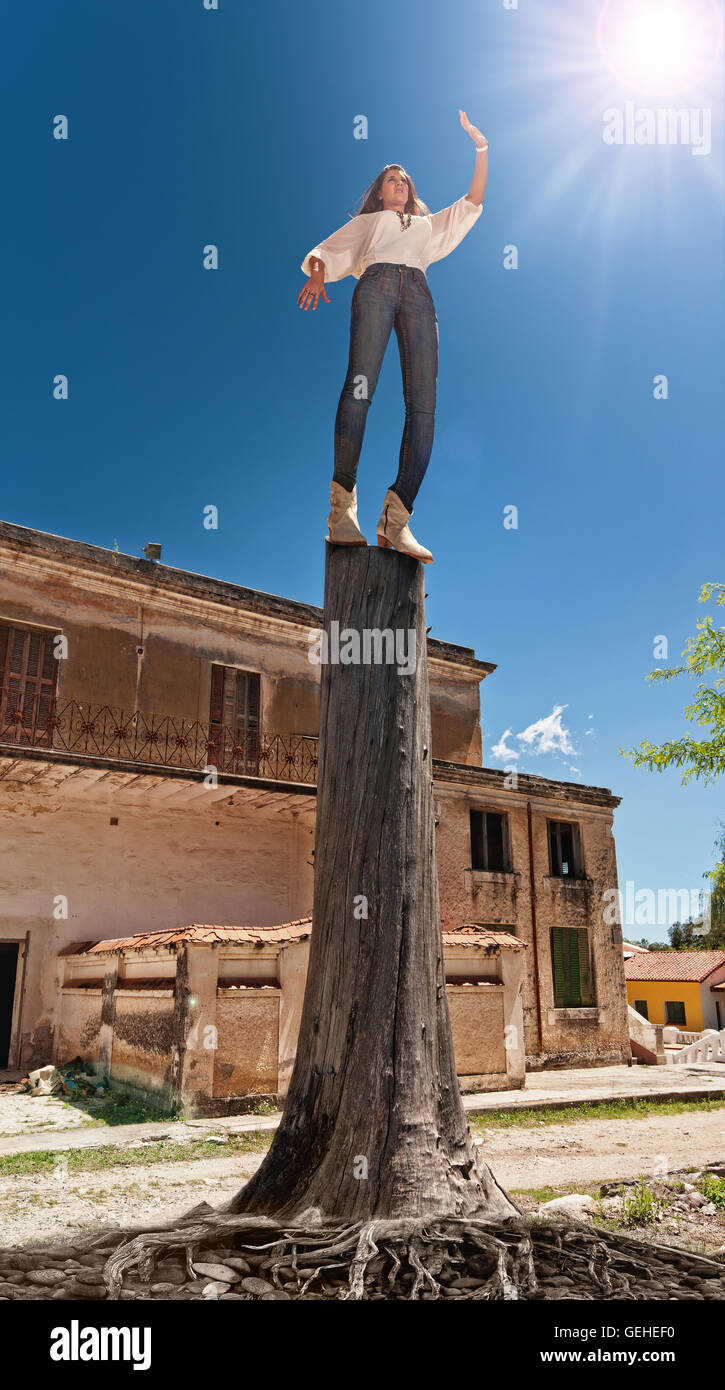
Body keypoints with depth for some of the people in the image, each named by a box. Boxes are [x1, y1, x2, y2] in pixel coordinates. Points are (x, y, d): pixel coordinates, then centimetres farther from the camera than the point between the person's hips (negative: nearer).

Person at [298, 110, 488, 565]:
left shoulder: (429, 224, 42)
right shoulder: (367, 221, 35)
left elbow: (473, 203, 33)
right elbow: (328, 250, 21)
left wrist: (482, 149, 27)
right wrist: (318, 272, -1)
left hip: (418, 292, 2)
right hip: (376, 283, -2)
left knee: (424, 404, -20)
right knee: (360, 383, -27)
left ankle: (396, 518, -31)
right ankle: (343, 503, -36)